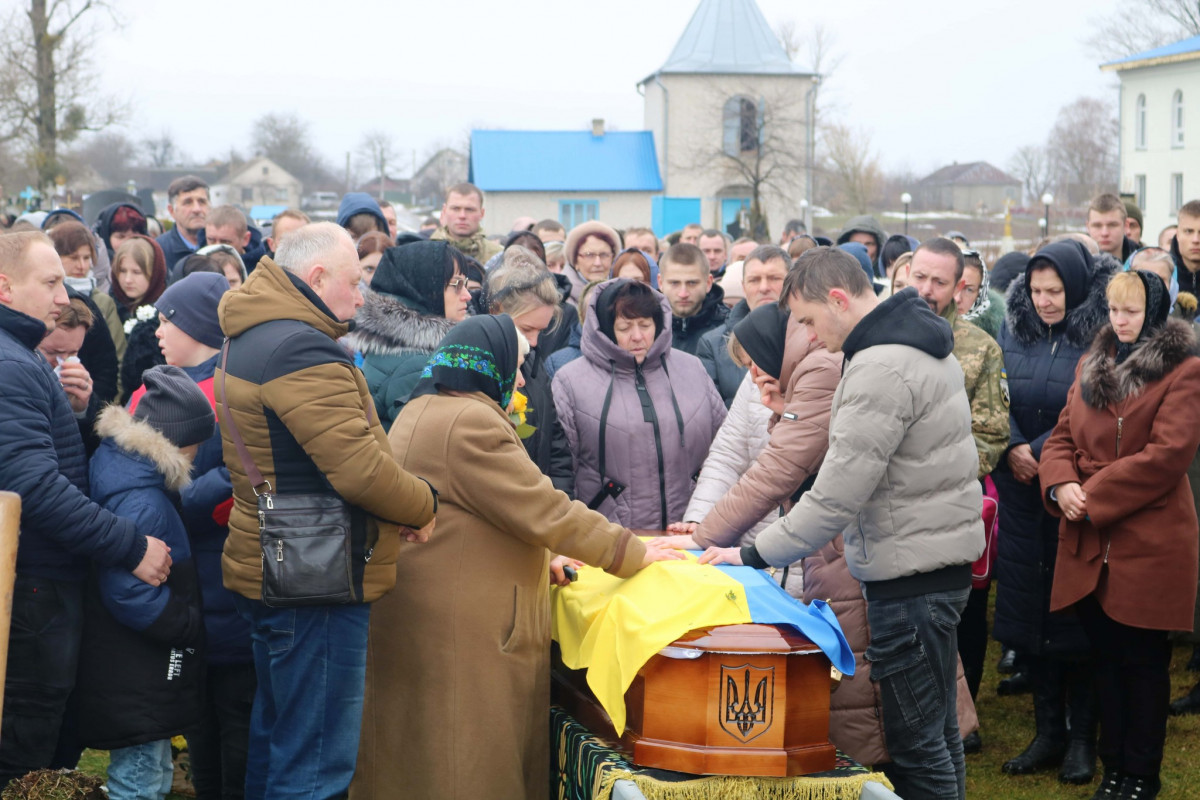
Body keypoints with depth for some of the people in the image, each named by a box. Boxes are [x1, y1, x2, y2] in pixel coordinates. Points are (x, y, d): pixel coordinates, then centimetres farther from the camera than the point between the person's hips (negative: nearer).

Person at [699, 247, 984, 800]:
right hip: (936, 555, 11)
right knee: (936, 729, 19)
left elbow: (838, 496, -22)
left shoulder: (881, 370, -21)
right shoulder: (916, 340, 13)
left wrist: (755, 554, -13)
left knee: (916, 740, -3)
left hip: (911, 571, -11)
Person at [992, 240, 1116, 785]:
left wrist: (1040, 452, -13)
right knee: (1026, 610, 7)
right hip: (1021, 496, 5)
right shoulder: (1014, 331, 9)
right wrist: (1013, 447, -11)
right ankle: (1048, 732, 20)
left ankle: (1082, 736, 15)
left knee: (1076, 614, 1)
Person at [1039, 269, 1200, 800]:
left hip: (1150, 542, -5)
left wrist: (1093, 497, -16)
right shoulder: (1092, 366, 14)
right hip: (1091, 546, 5)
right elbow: (1062, 438, 11)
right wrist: (1061, 484, -10)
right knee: (1105, 657, 12)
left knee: (1143, 661, 4)